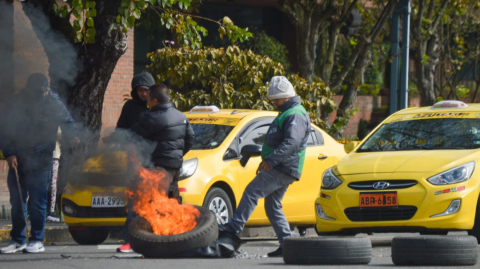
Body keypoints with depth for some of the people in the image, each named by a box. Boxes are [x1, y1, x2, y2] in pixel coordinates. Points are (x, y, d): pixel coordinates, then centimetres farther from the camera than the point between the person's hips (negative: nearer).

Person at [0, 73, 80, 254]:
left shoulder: (54, 105, 0)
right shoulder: (18, 103, 4)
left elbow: (67, 123, 9)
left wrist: (73, 137, -13)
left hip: (41, 161, -3)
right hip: (17, 160, 3)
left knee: (38, 201, -5)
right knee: (17, 201, 6)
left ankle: (37, 241, 2)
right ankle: (17, 240, 14)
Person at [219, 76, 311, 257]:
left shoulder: (296, 115, -12)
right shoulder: (286, 113, 22)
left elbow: (291, 142, -26)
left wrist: (271, 160, -30)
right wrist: (265, 162, 25)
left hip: (283, 168, -11)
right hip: (278, 168, 11)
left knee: (252, 191, -15)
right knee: (273, 206, 10)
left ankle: (235, 226, -17)